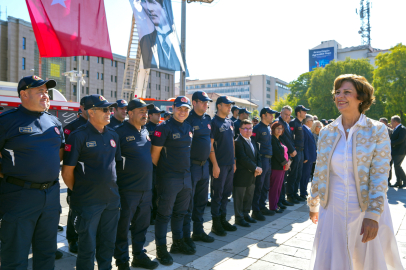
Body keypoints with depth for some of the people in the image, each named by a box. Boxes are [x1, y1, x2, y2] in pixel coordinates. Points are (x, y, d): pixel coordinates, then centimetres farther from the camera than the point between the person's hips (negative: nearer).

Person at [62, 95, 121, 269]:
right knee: (87, 248, 9)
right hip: (88, 202, -5)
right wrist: (77, 191, -1)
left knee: (108, 243, 19)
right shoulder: (78, 136, -13)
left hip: (112, 200, 6)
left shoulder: (113, 135, 6)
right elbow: (67, 171, -10)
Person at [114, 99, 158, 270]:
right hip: (128, 189, -6)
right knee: (123, 226, 6)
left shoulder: (146, 131, 11)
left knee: (142, 224, 17)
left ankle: (139, 255, 33)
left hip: (146, 188, 7)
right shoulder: (120, 132, -10)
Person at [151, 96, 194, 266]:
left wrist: (186, 169, 15)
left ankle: (178, 242, 34)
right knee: (164, 213, 4)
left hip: (186, 176, 7)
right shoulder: (164, 127, -12)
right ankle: (161, 248, 18)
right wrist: (158, 171, -4)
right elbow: (154, 153, -10)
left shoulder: (189, 127, 9)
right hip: (168, 178, -7)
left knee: (180, 212, 18)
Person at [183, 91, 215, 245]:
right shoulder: (188, 119, -11)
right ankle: (185, 236, 14)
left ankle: (198, 231, 30)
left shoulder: (207, 119, 11)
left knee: (201, 201, 16)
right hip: (192, 165, -7)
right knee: (188, 202, 2)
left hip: (204, 165, 7)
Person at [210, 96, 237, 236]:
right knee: (217, 194, 2)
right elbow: (210, 145, -14)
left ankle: (223, 219, 26)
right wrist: (215, 165, -17)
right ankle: (216, 223, 13)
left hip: (230, 164, 7)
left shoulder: (230, 122, 13)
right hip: (219, 164, -7)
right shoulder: (214, 122, -9)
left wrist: (234, 161, 14)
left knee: (226, 193, 14)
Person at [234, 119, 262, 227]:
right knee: (239, 197, 2)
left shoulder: (252, 142, 16)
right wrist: (255, 168, -17)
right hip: (241, 175, -8)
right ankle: (239, 217, 13)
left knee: (249, 196, 17)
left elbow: (257, 156, 14)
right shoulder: (238, 142, -14)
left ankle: (246, 214, 31)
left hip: (252, 175, 9)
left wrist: (259, 167, -5)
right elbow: (243, 158, -21)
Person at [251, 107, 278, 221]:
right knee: (258, 186, -3)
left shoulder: (269, 128, 16)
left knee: (266, 186, 14)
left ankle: (262, 207, 25)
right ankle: (255, 211, 6)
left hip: (269, 159, 9)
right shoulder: (257, 128, -11)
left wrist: (270, 158, 18)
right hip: (261, 159, -8)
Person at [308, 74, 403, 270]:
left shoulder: (377, 131, -7)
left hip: (367, 211, -2)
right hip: (332, 211, 2)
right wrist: (313, 205, 14)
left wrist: (373, 215, -19)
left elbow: (379, 176, -12)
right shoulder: (327, 132, 2)